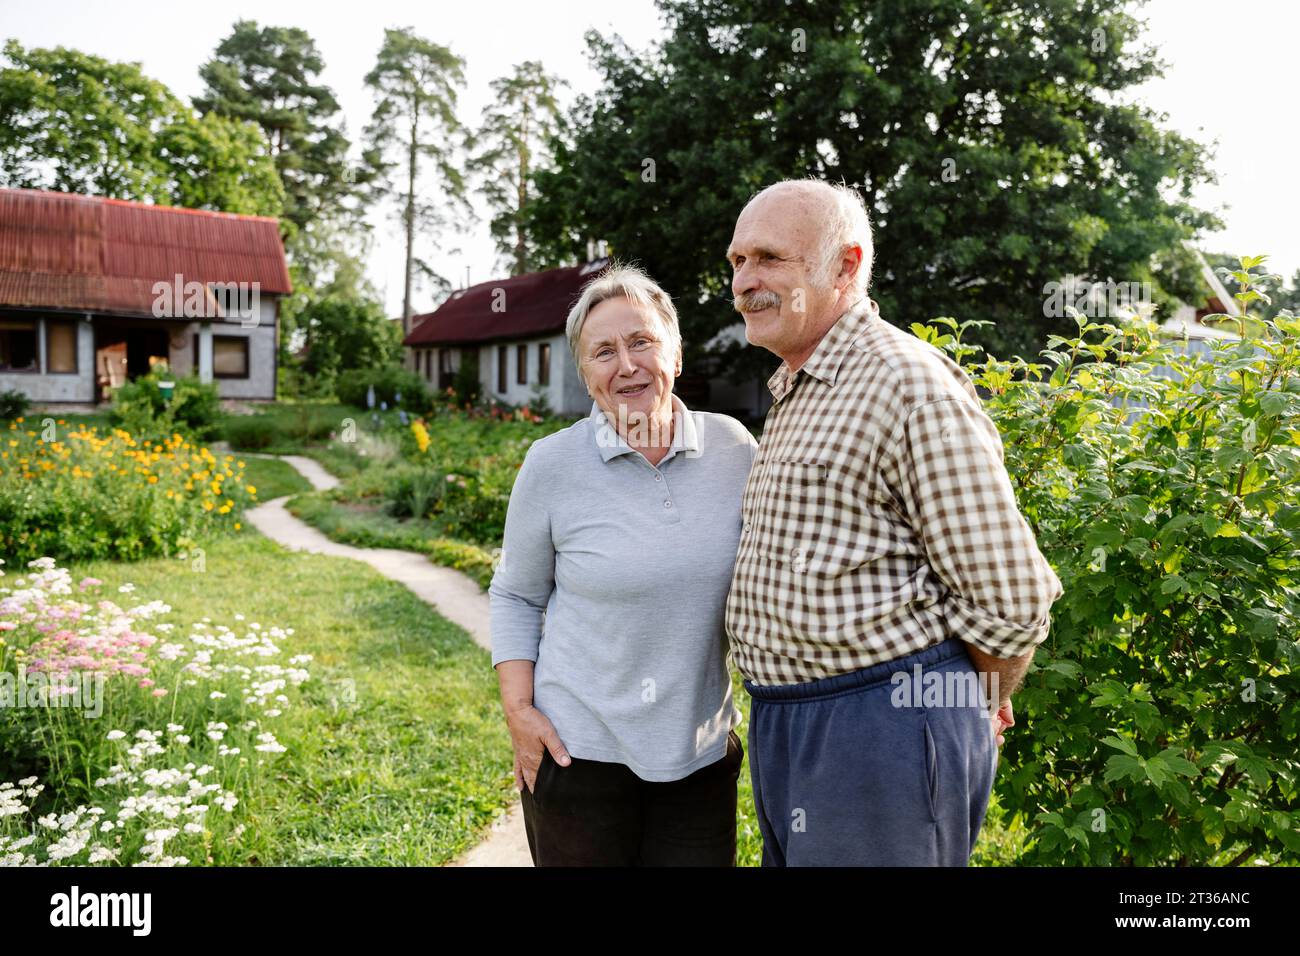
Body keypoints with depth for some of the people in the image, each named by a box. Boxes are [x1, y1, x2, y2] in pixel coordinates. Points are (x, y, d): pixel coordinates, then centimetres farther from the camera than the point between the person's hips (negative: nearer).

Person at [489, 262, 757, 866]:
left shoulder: (734, 448, -4)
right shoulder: (552, 465, -9)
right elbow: (514, 596, 1)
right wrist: (518, 709, -6)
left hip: (703, 749, 2)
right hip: (578, 748, -2)